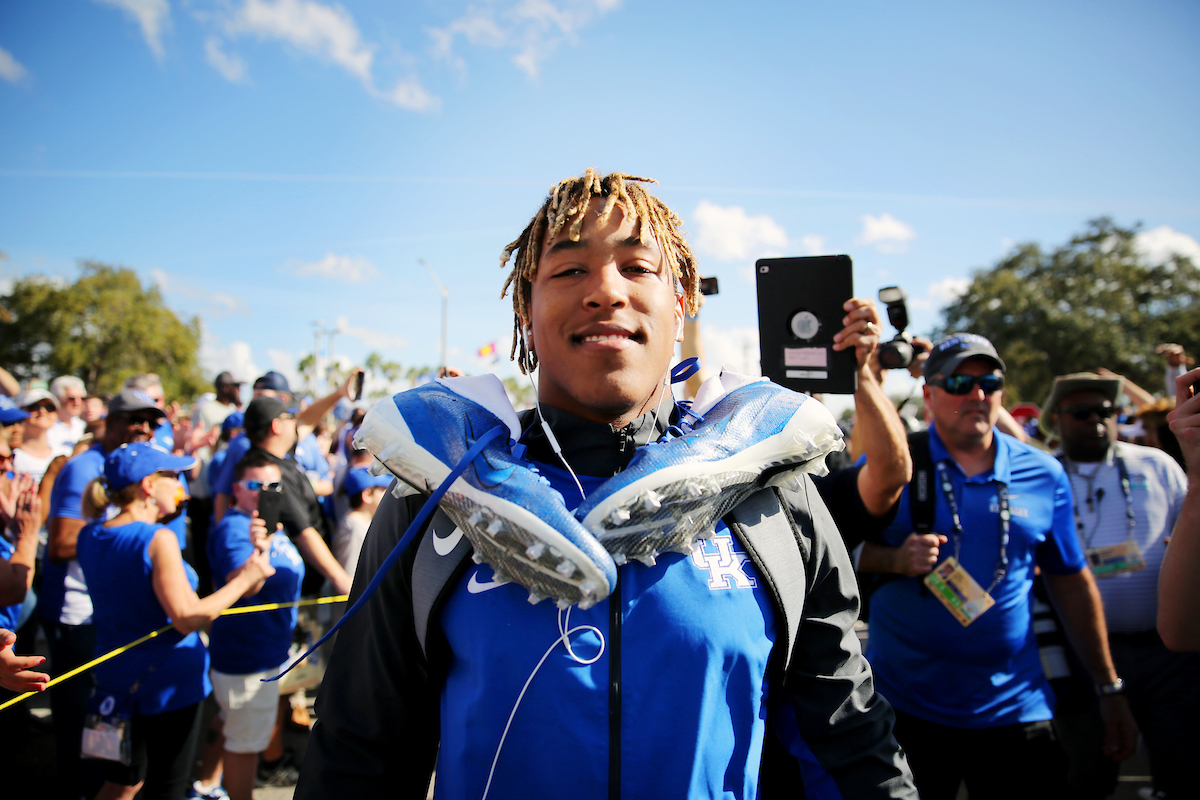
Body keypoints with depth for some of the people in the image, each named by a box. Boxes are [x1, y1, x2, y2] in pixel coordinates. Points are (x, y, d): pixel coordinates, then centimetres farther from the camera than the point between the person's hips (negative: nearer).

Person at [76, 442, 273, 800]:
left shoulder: (89, 536, 0)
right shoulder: (159, 539, -23)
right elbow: (187, 618, -25)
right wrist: (244, 579, -15)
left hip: (115, 679, 8)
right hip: (169, 682, -7)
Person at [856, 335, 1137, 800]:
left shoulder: (1045, 475, 3)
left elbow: (1071, 583, 10)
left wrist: (1109, 689, 11)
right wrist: (896, 560, -21)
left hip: (1014, 708, 2)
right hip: (905, 705, -2)